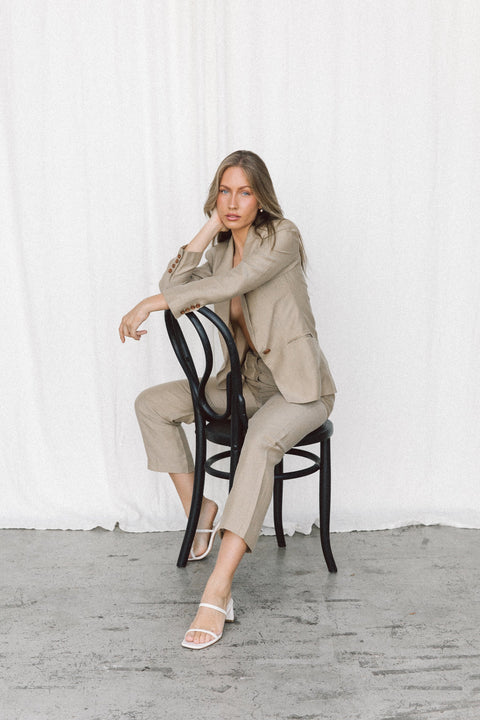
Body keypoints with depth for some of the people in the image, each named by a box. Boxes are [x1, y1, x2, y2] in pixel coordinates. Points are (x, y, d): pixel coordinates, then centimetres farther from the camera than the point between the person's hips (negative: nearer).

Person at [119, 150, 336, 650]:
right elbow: (174, 287, -6)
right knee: (151, 404, -2)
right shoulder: (222, 250, 9)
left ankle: (217, 592, -39)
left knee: (261, 441, -38)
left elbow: (230, 284, -27)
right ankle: (199, 514, 7)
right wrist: (209, 230, -7)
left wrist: (149, 305, -23)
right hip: (245, 381, 7)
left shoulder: (281, 237, -12)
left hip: (297, 387, -7)